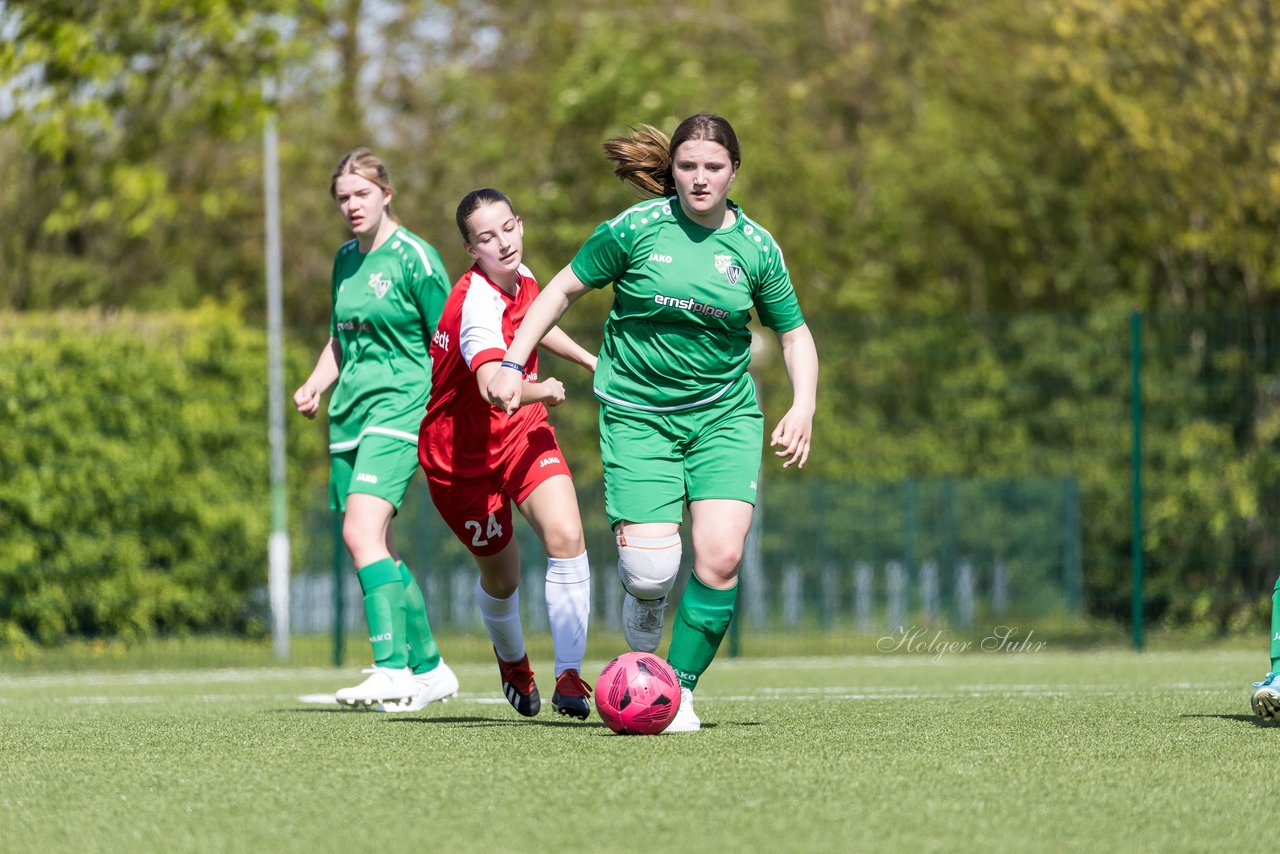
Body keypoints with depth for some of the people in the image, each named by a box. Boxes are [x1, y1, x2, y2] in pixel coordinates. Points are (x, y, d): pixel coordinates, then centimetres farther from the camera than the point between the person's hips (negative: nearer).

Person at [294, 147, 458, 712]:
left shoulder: (413, 257, -7)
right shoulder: (346, 260, 14)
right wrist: (315, 385, 9)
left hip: (399, 407, -8)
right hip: (350, 412, 8)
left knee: (362, 531, -23)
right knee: (373, 545, 9)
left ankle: (393, 672, -28)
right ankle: (428, 667, 22)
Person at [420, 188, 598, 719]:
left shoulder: (520, 277, -4)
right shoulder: (477, 305, -30)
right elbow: (494, 387, -48)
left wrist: (591, 360, 26)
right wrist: (539, 391, -59)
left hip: (522, 434, 5)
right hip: (463, 454, -5)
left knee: (566, 536, -19)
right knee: (501, 575, 9)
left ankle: (570, 676, -16)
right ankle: (513, 663, 42)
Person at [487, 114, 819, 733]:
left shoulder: (755, 248, 0)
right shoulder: (636, 229, -6)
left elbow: (794, 334, 11)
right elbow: (565, 288, 4)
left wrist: (802, 408, -4)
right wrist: (513, 363, -3)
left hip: (724, 416, 2)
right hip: (637, 414, -2)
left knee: (720, 558, -16)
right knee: (651, 568, -15)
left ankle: (679, 688, 1)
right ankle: (646, 602, 25)